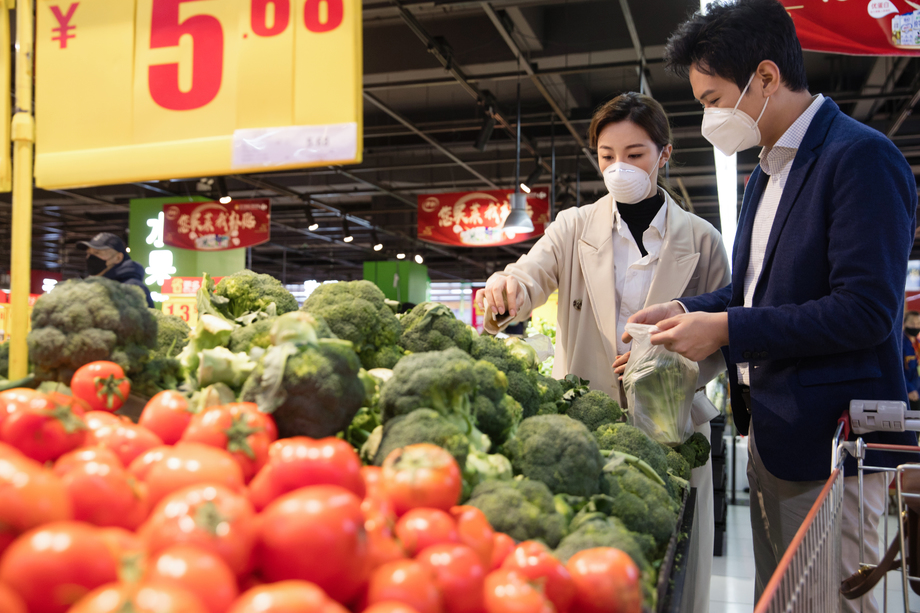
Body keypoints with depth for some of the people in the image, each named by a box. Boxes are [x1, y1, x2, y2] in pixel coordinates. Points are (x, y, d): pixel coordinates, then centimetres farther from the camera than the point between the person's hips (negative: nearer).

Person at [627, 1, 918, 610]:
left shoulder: (861, 156, -14)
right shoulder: (767, 172, 16)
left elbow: (866, 310, -22)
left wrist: (726, 329, -19)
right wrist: (687, 310, 6)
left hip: (831, 443, -9)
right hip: (768, 432, 9)